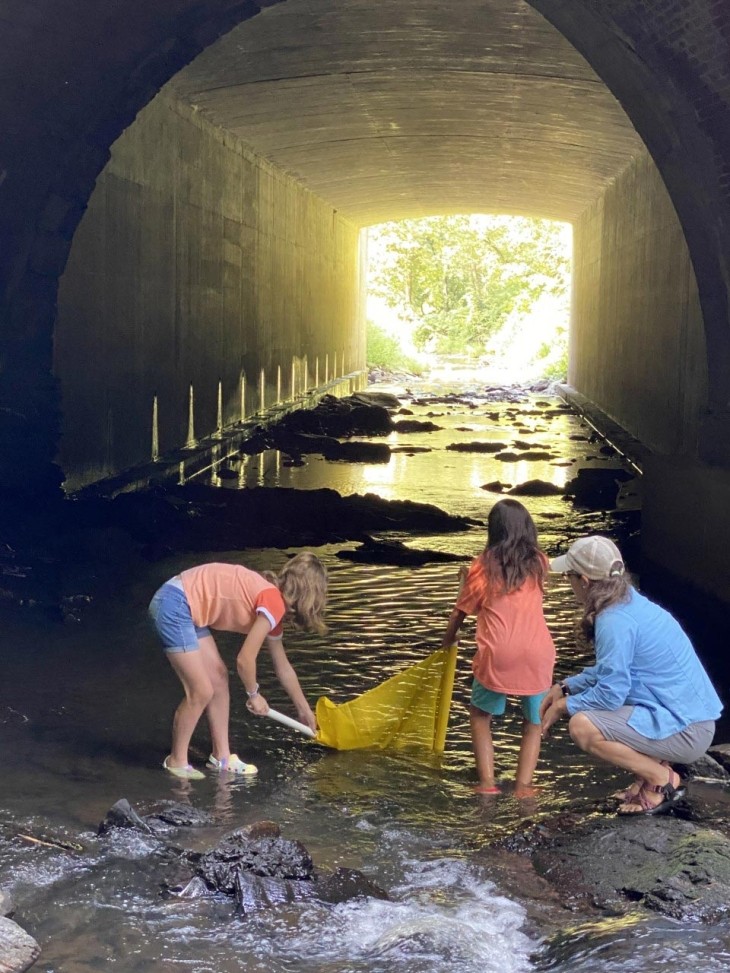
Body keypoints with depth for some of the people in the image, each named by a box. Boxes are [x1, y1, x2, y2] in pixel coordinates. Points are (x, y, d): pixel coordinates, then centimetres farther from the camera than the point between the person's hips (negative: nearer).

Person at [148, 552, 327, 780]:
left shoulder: (273, 606, 15)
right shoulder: (274, 603, -14)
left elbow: (283, 667, 26)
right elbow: (244, 660, -12)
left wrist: (304, 710, 34)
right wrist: (254, 694, 7)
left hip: (189, 610, 10)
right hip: (173, 605, -10)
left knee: (219, 680, 13)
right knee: (201, 691, -5)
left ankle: (221, 756, 22)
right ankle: (176, 761, 12)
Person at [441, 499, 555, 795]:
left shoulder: (484, 566, 3)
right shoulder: (538, 562, 8)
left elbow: (461, 611, 11)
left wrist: (448, 638, 32)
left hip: (497, 656, -1)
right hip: (536, 655, 2)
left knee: (480, 715, 20)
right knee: (534, 723, 20)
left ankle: (487, 782, 10)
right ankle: (523, 785, 9)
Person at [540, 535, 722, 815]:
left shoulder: (615, 621, -22)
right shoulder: (631, 603, 8)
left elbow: (611, 693, -22)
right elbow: (615, 668, 21)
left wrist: (564, 706, -6)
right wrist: (566, 687, 15)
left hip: (685, 731, -10)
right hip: (690, 715, 10)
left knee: (582, 726, -23)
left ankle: (662, 780, -5)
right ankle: (655, 765, 14)